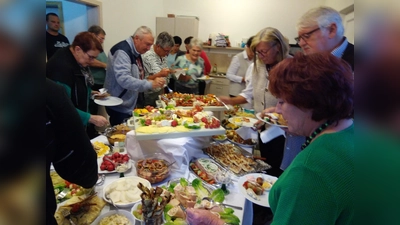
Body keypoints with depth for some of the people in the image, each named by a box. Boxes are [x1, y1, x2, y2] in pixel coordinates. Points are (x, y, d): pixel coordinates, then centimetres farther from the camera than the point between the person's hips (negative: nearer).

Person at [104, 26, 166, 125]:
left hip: (132, 104, 9)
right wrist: (150, 84, -33)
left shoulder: (135, 51, 10)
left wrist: (152, 82, 8)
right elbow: (124, 79, -31)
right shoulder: (122, 51, -18)